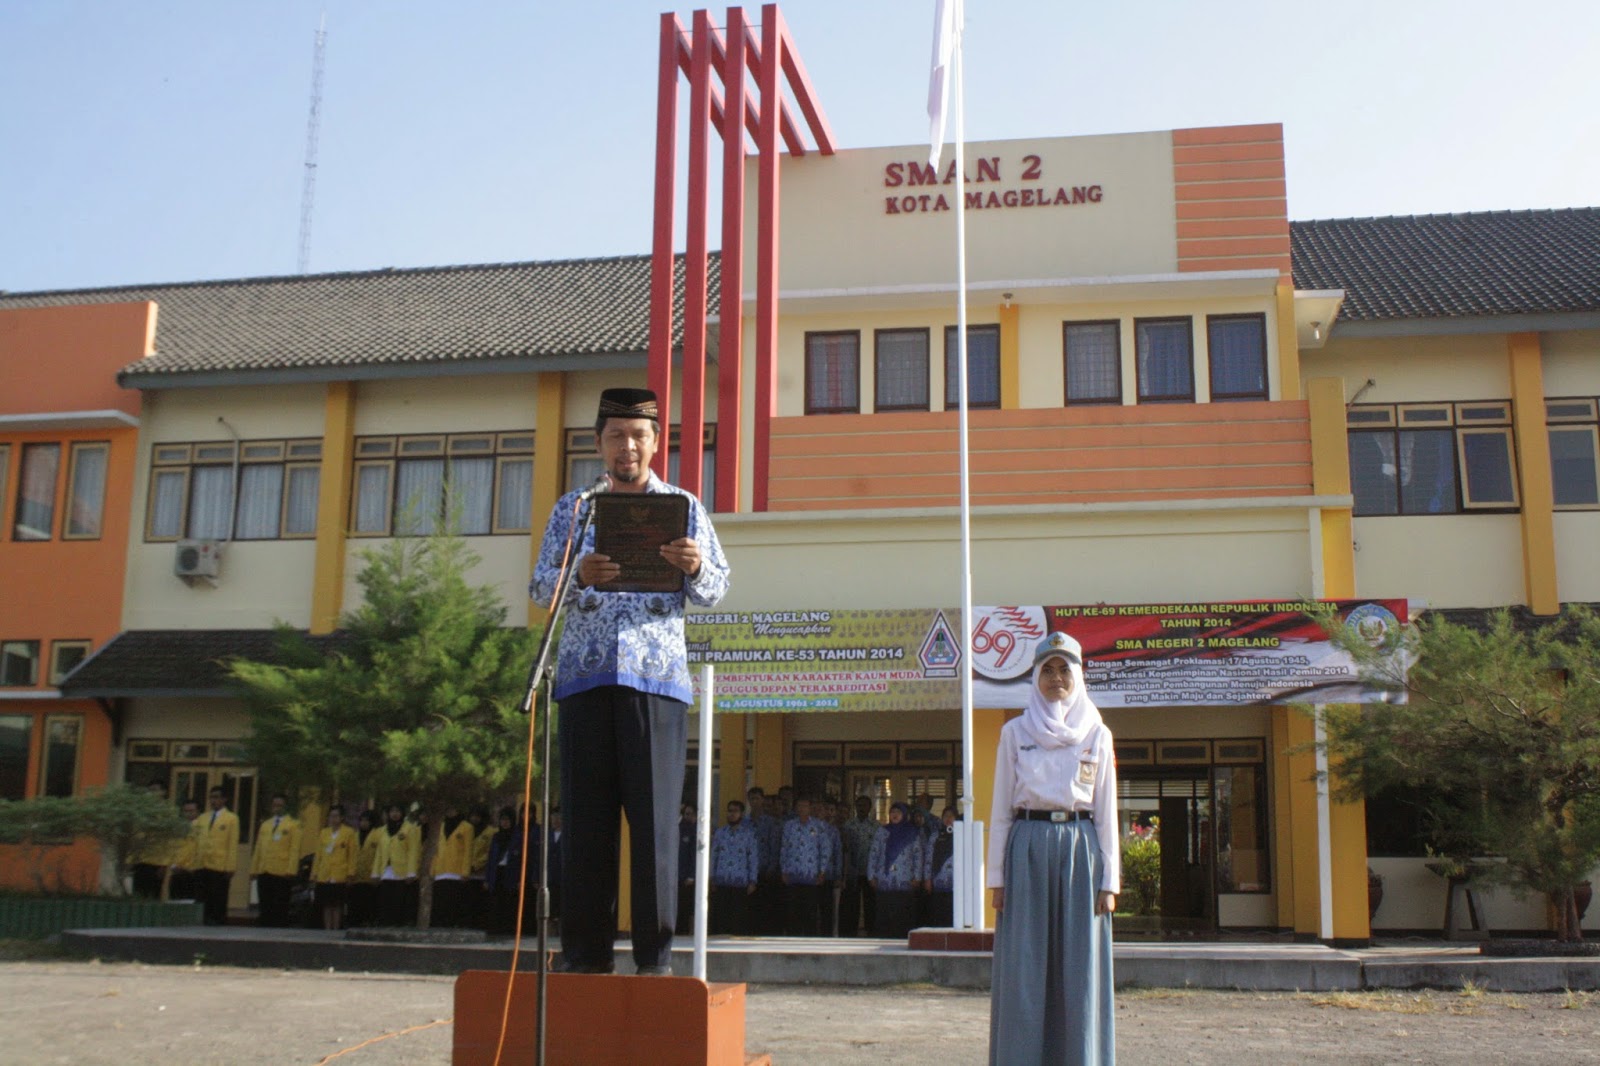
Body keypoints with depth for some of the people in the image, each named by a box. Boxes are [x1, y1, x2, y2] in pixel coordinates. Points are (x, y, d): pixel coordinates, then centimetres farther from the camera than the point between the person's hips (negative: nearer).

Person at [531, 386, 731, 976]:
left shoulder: (683, 507, 14)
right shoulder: (572, 509, 17)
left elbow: (716, 590, 7)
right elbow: (539, 586, 8)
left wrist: (696, 567, -16)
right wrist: (578, 576, -14)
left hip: (656, 677, -1)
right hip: (586, 676, 1)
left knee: (655, 816, -4)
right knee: (585, 816, 1)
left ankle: (656, 956, 1)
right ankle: (587, 953, 7)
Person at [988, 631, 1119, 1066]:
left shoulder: (1097, 734, 8)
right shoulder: (1015, 733, 8)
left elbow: (1106, 811, 7)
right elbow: (1001, 807, 7)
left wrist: (1109, 880, 1)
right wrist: (997, 875, 1)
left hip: (1080, 849, 0)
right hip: (1028, 848, 0)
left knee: (1080, 968, 0)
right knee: (1024, 968, -1)